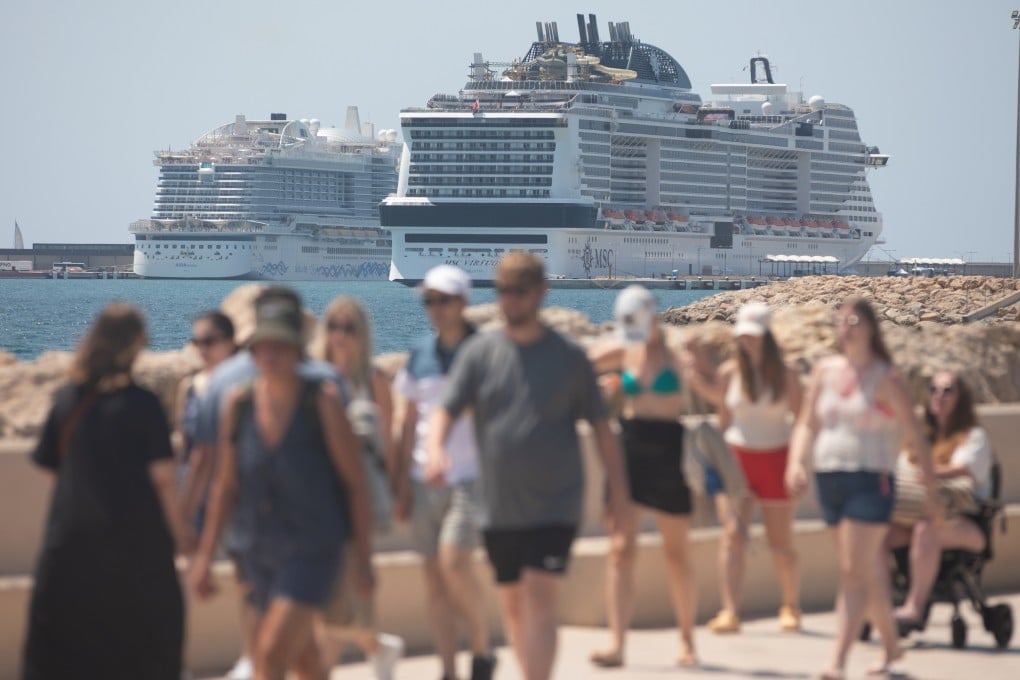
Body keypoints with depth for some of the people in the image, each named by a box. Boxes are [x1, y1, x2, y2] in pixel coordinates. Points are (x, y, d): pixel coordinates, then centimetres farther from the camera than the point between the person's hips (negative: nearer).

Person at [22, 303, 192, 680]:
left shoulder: (66, 399, 0)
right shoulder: (142, 404, -10)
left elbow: (50, 466, 6)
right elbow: (163, 476, -11)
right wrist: (179, 531, 0)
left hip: (71, 537, 3)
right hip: (135, 538, -3)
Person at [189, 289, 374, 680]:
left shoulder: (322, 402, -11)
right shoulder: (238, 405, 0)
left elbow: (354, 481, -5)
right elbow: (226, 486, 8)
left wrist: (362, 551, -4)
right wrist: (205, 555, 7)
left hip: (313, 549, -5)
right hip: (258, 552, 5)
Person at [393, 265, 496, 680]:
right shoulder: (420, 356, 9)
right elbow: (409, 423, 14)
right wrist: (403, 484, 11)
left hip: (470, 477, -5)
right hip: (425, 480, 5)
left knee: (454, 564, -19)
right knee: (433, 576, 3)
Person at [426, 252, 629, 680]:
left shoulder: (568, 356, 1)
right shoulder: (479, 353, 4)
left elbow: (600, 425, 6)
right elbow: (446, 410, -5)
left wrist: (618, 491, 4)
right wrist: (436, 449, -26)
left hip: (554, 505, -3)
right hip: (498, 510, 3)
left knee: (539, 601, -15)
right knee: (513, 607, 12)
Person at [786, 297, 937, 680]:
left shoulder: (885, 379, -4)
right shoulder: (825, 371, 9)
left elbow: (915, 439, -3)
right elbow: (807, 424, 12)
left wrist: (932, 492, -4)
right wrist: (796, 463, -6)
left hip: (871, 482, -5)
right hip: (830, 480, 5)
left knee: (854, 572, -13)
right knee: (871, 573, 15)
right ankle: (891, 646, 32)